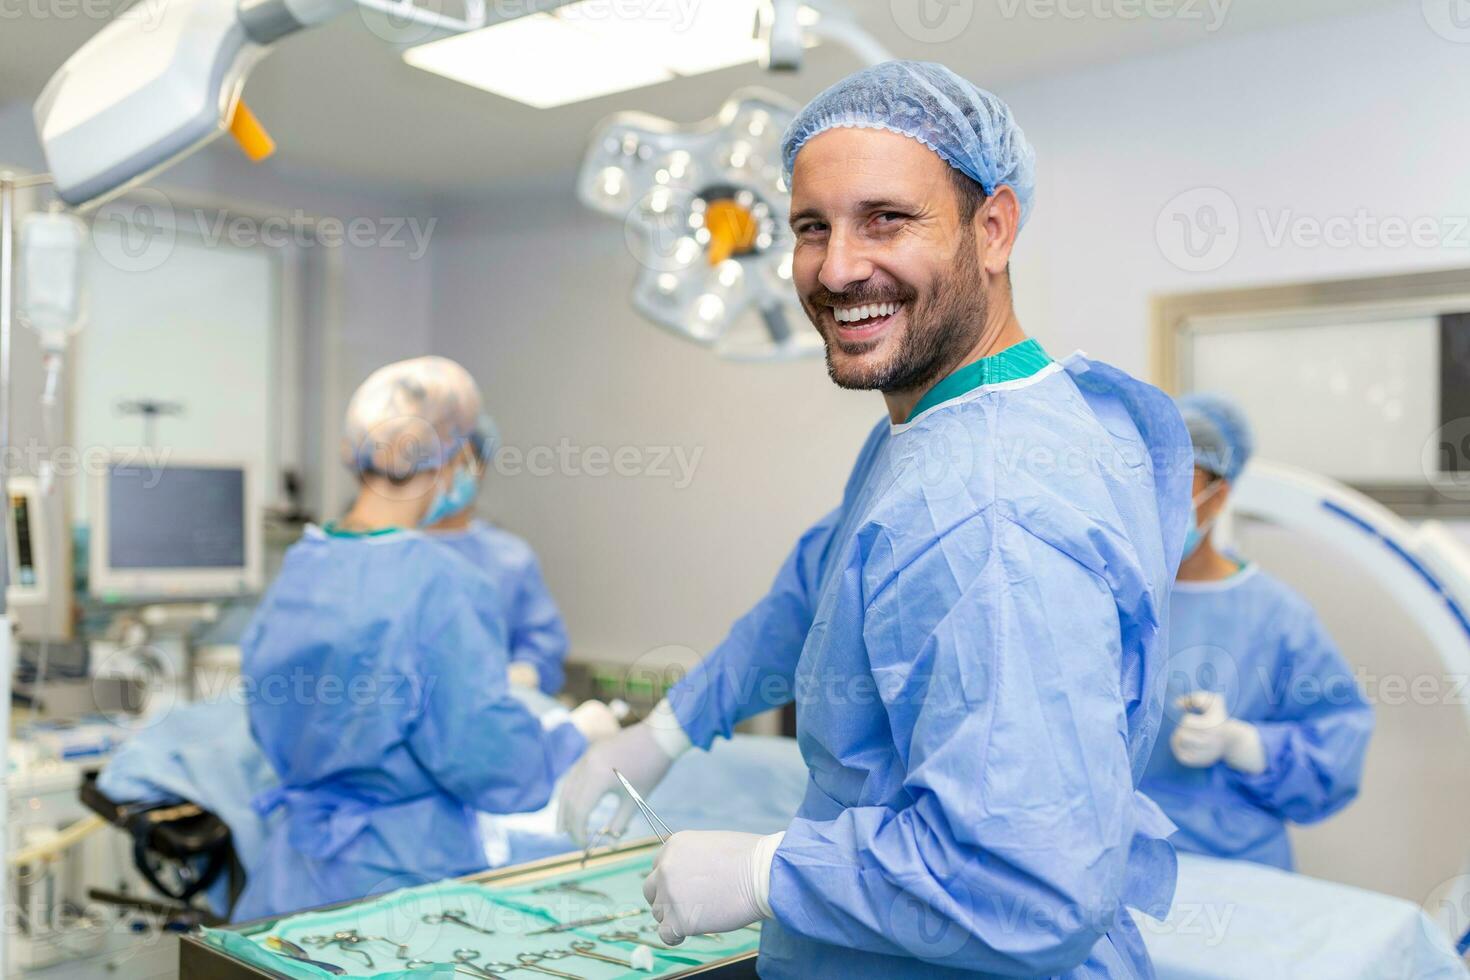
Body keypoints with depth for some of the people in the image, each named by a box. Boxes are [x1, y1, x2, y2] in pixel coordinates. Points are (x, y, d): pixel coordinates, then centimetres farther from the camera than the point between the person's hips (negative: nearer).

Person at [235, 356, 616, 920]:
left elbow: (272, 728, 14)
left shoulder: (300, 565, 1)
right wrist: (579, 734, -1)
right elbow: (491, 764, -18)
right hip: (401, 877, -7)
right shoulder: (438, 583, -20)